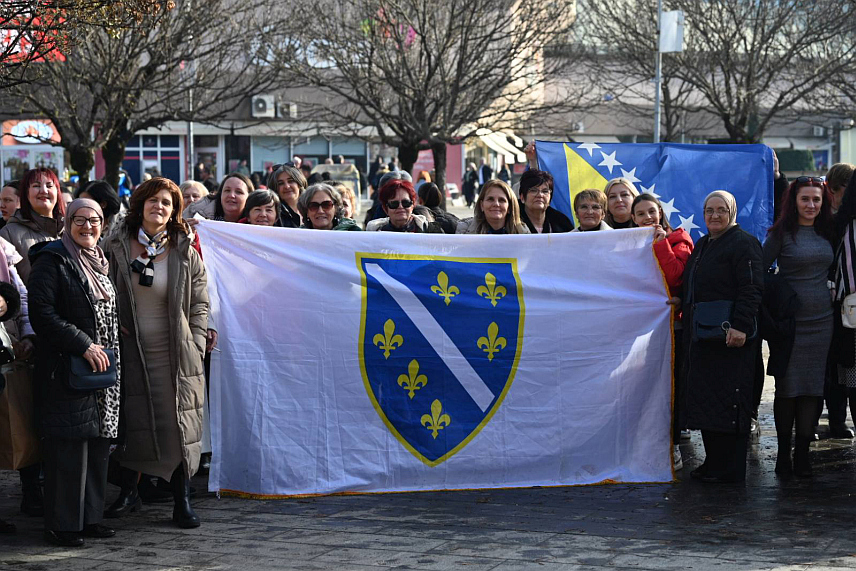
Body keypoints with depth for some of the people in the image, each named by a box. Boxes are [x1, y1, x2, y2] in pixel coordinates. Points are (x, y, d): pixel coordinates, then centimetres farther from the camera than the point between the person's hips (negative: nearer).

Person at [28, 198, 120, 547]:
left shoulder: (99, 263, 18)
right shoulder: (52, 261, -6)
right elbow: (41, 314, -16)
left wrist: (108, 351, 12)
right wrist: (83, 345, -19)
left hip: (102, 371, 8)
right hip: (66, 371, -8)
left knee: (98, 444, 8)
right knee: (68, 448, -7)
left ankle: (89, 517, 17)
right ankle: (62, 525, 0)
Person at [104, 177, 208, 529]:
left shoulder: (185, 253, 2)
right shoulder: (118, 248, 2)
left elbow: (200, 304, 6)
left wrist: (195, 347, 0)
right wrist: (114, 331, -1)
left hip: (175, 355, 0)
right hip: (131, 353, 1)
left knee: (180, 426, 0)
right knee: (131, 423, 5)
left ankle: (182, 501, 7)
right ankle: (129, 487, 24)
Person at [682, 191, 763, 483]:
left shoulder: (743, 243, -8)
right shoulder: (702, 245, 19)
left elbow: (751, 289, -17)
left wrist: (740, 326, -25)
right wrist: (686, 320, 19)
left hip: (730, 335, -9)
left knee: (727, 402, -6)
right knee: (705, 400, 11)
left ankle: (730, 468, -1)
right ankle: (713, 462, 18)